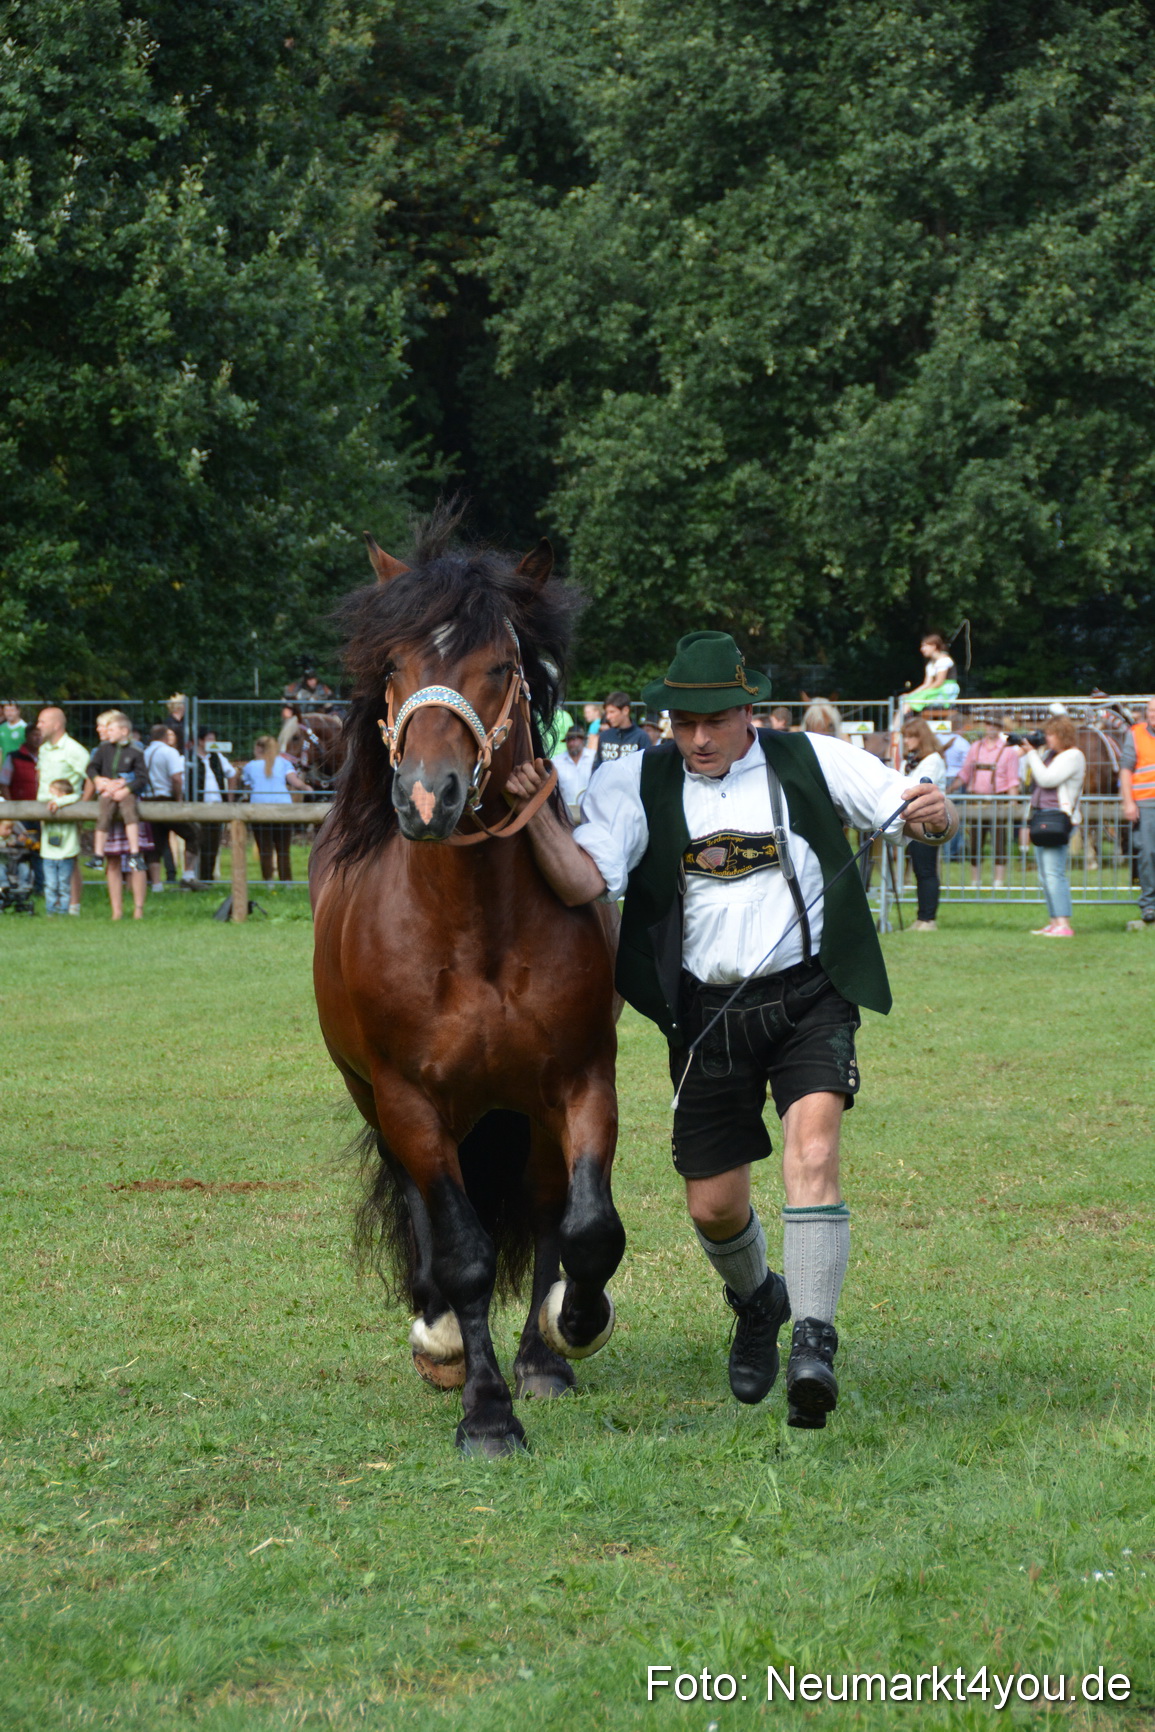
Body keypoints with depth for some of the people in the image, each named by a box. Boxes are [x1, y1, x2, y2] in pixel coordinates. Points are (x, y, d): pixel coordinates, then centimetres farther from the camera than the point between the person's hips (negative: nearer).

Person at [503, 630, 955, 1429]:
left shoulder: (812, 763, -2)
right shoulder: (636, 784, -2)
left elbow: (923, 811, -1)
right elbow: (581, 882, -14)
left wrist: (933, 812, -25)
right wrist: (536, 810, -30)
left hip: (808, 996, -2)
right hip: (705, 1011, 2)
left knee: (813, 1148, -25)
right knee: (713, 1206, 6)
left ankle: (814, 1343, -29)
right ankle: (756, 1301, 40)